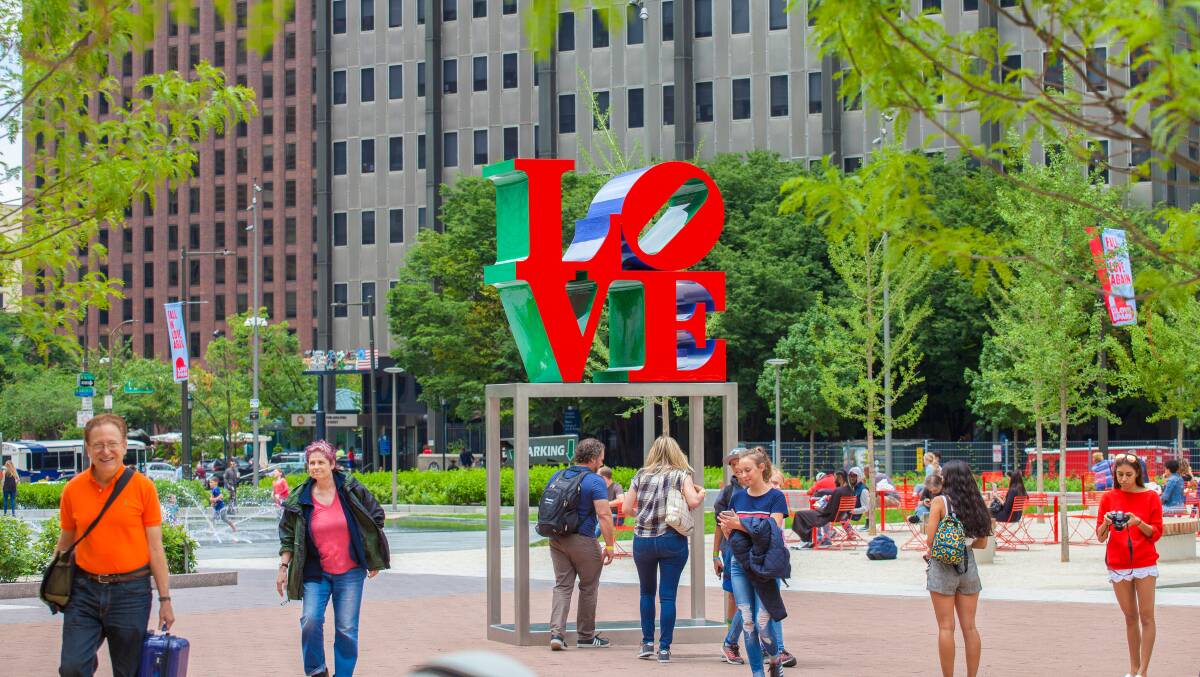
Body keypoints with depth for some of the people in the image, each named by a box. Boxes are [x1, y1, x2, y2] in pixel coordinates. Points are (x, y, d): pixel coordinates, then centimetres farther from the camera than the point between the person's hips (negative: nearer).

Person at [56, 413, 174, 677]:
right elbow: (65, 541, 13)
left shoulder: (142, 487, -5)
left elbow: (155, 547, -3)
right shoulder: (73, 489, 1)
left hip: (130, 592, -1)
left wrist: (165, 600, -3)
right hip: (84, 589, 1)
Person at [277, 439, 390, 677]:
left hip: (350, 572, 0)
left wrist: (373, 559, 9)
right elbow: (288, 534, 8)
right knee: (310, 620, -17)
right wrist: (283, 567, 2)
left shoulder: (350, 490, -2)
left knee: (347, 629, -1)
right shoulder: (300, 499, 0)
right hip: (315, 572, 0)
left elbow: (376, 515, 9)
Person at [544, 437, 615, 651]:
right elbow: (604, 515, -19)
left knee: (562, 586, 7)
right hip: (583, 541, -5)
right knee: (588, 589, 9)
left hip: (557, 539, 5)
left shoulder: (557, 477, 8)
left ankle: (556, 632, -9)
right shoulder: (595, 482, -12)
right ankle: (586, 637, 17)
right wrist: (610, 545, -15)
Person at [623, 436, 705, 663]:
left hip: (643, 540, 2)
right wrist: (701, 493, 7)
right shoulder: (681, 475, 0)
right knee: (668, 595, 0)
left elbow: (627, 508, 5)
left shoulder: (641, 476, 7)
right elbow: (693, 502, -14)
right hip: (672, 540, -2)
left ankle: (647, 642, 17)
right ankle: (664, 648, -3)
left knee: (646, 592, 19)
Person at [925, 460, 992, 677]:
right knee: (970, 627, 8)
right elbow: (982, 543, 8)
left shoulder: (940, 502, -8)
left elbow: (930, 540, -12)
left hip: (942, 565, -4)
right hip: (968, 565, 4)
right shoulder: (975, 504, 5)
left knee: (946, 627, 0)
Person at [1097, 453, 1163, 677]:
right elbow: (1100, 536, 4)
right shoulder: (1109, 498, 5)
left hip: (1145, 564, -2)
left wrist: (1139, 522, -18)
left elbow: (1157, 533, -1)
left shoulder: (1150, 497, 1)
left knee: (1147, 616, -6)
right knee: (1130, 617, 7)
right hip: (1118, 565, 2)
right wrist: (1106, 523, -16)